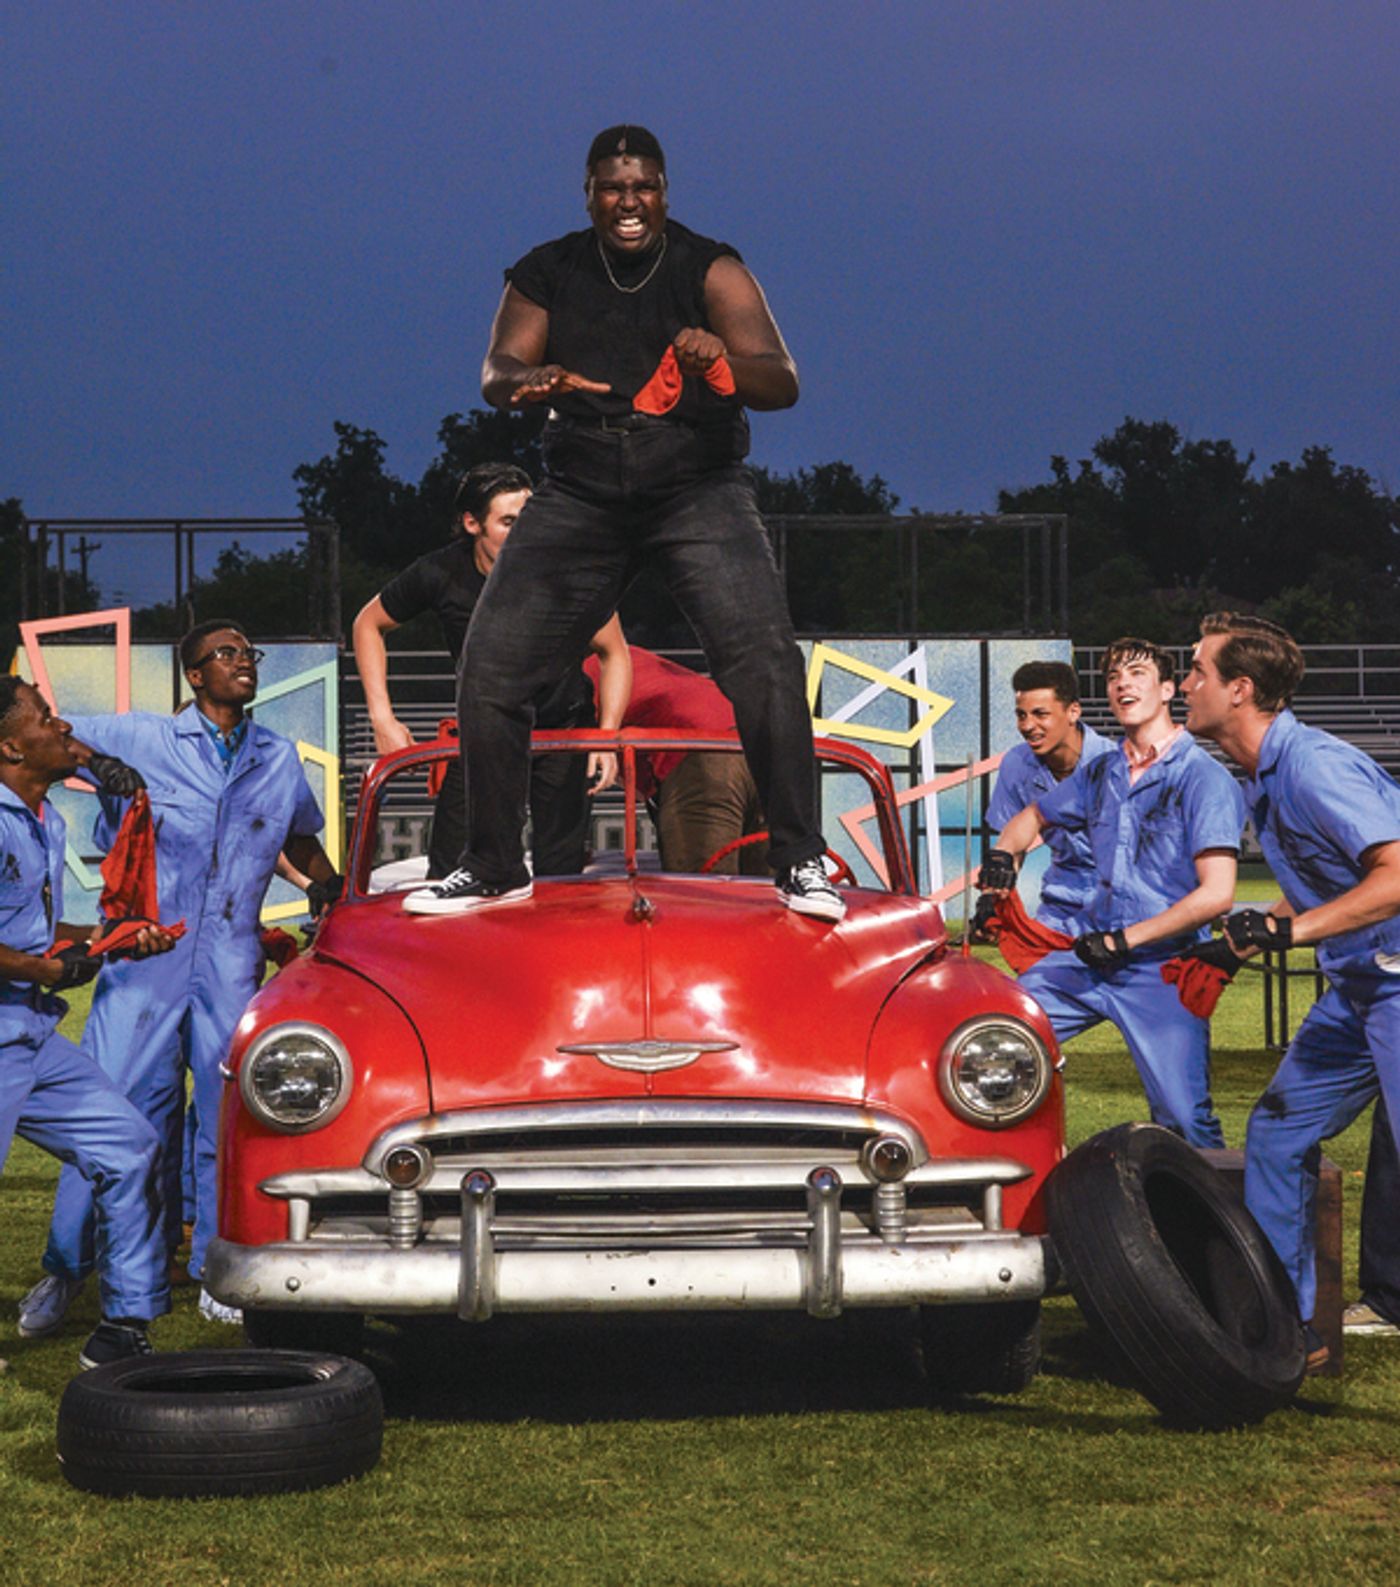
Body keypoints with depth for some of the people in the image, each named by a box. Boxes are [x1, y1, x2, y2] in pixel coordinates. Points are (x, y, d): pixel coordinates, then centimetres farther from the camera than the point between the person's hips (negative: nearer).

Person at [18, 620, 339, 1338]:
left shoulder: (280, 758, 15)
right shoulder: (138, 739, 4)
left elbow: (300, 835, 32)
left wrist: (325, 884, 15)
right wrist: (102, 767, -12)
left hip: (232, 962, 3)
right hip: (145, 951, -3)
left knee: (228, 1113, 2)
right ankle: (65, 1268, 6)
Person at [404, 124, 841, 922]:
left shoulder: (710, 270, -6)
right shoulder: (549, 274, 3)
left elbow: (784, 383, -15)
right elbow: (496, 371, -5)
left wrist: (723, 361, -38)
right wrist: (528, 380, -30)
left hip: (700, 489, -3)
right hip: (580, 494, 3)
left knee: (763, 656, -23)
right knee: (491, 669, -4)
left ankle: (801, 862, -15)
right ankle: (495, 867, 12)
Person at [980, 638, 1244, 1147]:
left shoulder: (1204, 778, -9)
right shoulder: (1100, 773, 11)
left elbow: (1216, 895, -17)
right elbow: (1033, 816, 30)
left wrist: (1124, 939, -15)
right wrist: (1003, 856, 7)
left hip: (1162, 970, -6)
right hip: (1090, 955, 6)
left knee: (1184, 1121, -10)